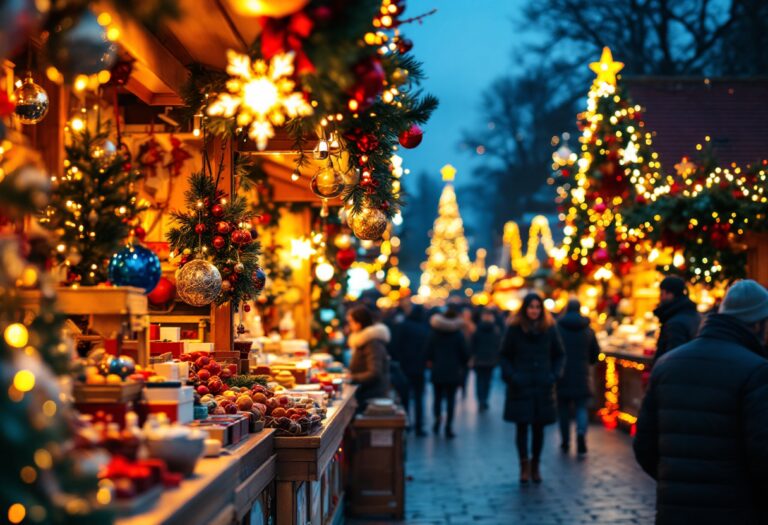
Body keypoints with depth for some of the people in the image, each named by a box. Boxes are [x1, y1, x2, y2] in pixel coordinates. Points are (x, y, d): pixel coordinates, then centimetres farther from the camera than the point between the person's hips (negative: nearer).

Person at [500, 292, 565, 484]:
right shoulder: (514, 329, -1)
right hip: (520, 387, -1)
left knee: (539, 427, 5)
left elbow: (559, 355, 12)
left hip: (543, 387, 2)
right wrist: (510, 376, -8)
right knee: (522, 426, -4)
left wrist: (554, 375, -2)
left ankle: (535, 464, 16)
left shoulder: (549, 329, 3)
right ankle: (524, 465, 0)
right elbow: (505, 356, 4)